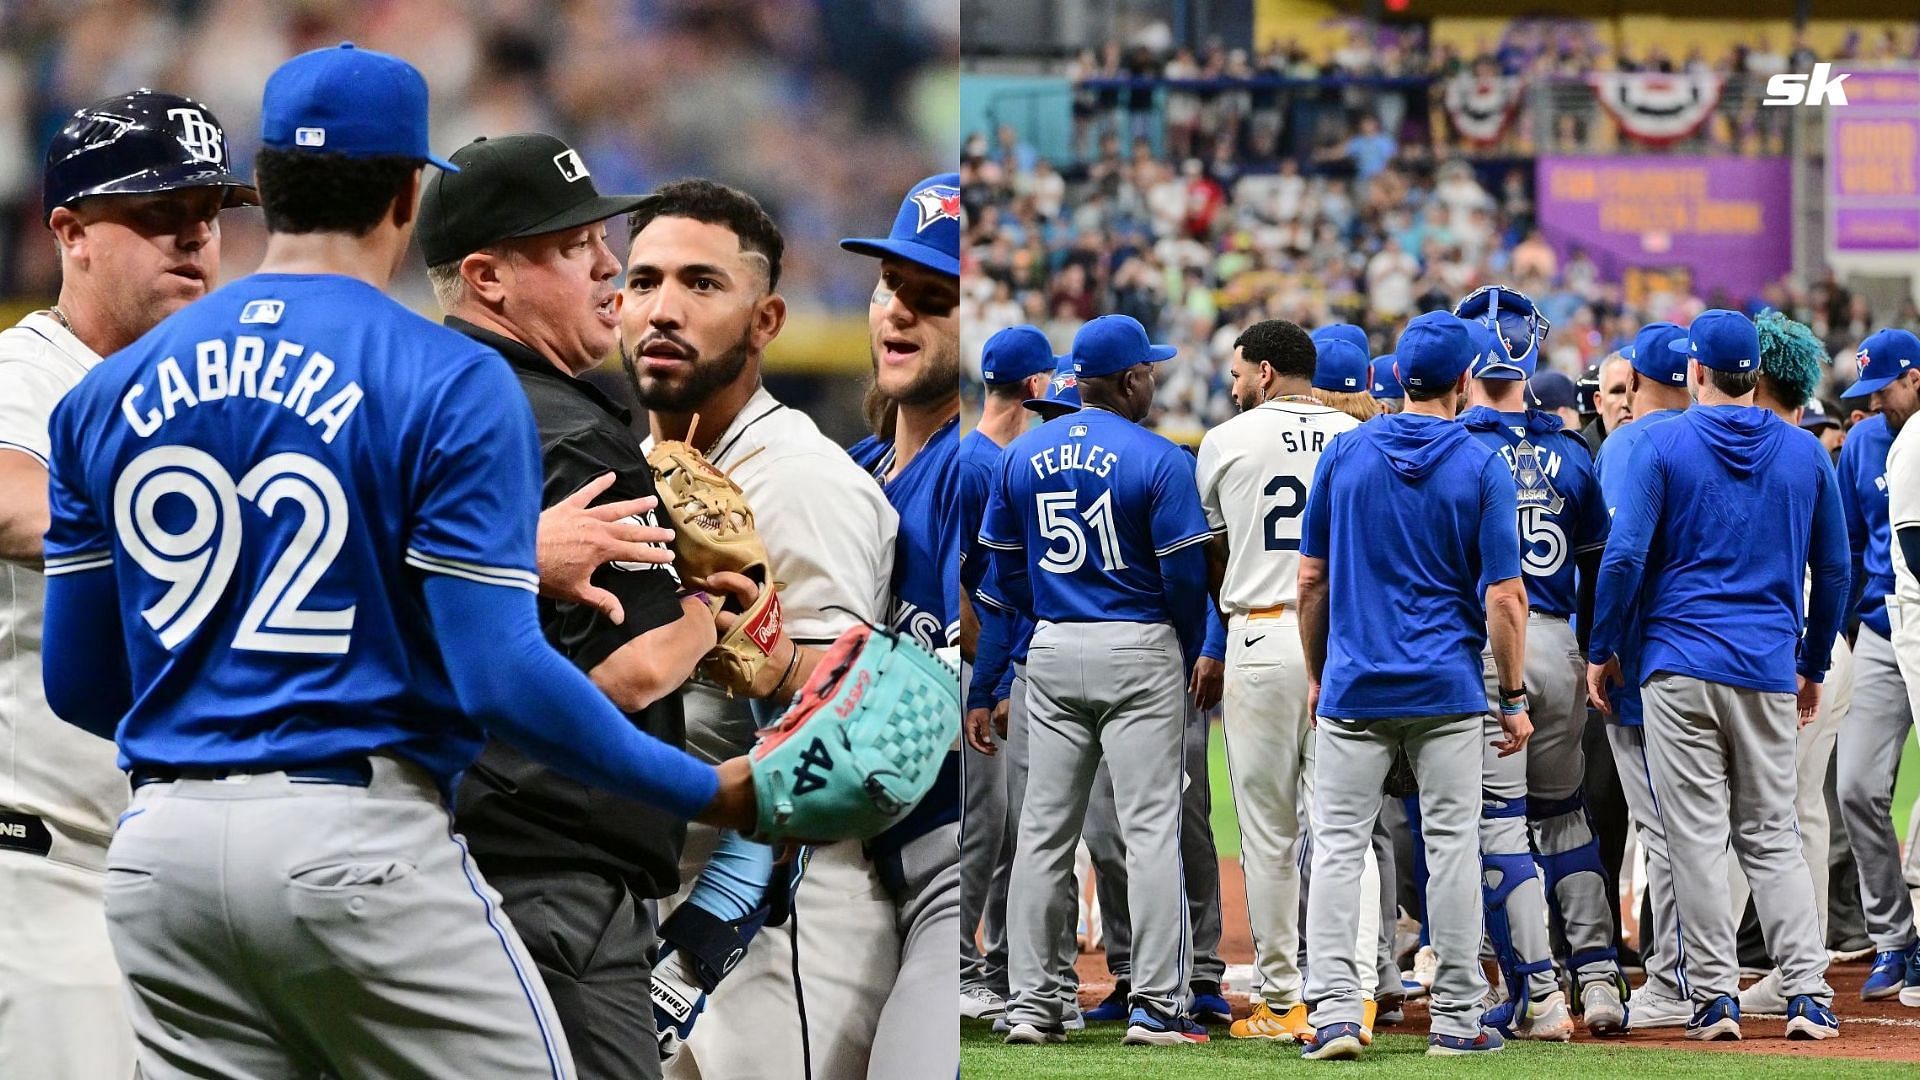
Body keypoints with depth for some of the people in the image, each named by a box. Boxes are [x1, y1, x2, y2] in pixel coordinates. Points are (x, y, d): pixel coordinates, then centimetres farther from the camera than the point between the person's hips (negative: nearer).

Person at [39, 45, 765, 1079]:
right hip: (357, 839, -5)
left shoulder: (109, 392, 10)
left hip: (158, 853, 5)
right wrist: (706, 791, -2)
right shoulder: (451, 384, -6)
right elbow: (497, 674, -13)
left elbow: (76, 684, 12)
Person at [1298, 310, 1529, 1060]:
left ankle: (1333, 1011, -9)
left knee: (1338, 846, 2)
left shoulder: (1344, 455, 2)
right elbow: (1504, 597, -7)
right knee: (1452, 846, 5)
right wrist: (1514, 698, 1)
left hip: (1355, 687, 1)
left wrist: (1317, 674, 17)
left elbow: (1310, 580, 6)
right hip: (1447, 688, -1)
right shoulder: (1481, 468, -5)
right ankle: (1456, 1019, 7)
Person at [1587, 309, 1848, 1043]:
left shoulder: (1663, 445, -3)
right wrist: (1815, 665, 23)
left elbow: (1625, 556, -8)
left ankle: (1715, 996, -3)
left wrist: (1602, 650, 2)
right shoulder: (1805, 453, 7)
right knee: (1773, 836, 8)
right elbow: (1834, 568, 13)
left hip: (1680, 664, -3)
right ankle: (1808, 995, -2)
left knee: (1696, 837, -1)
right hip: (1768, 670, 3)